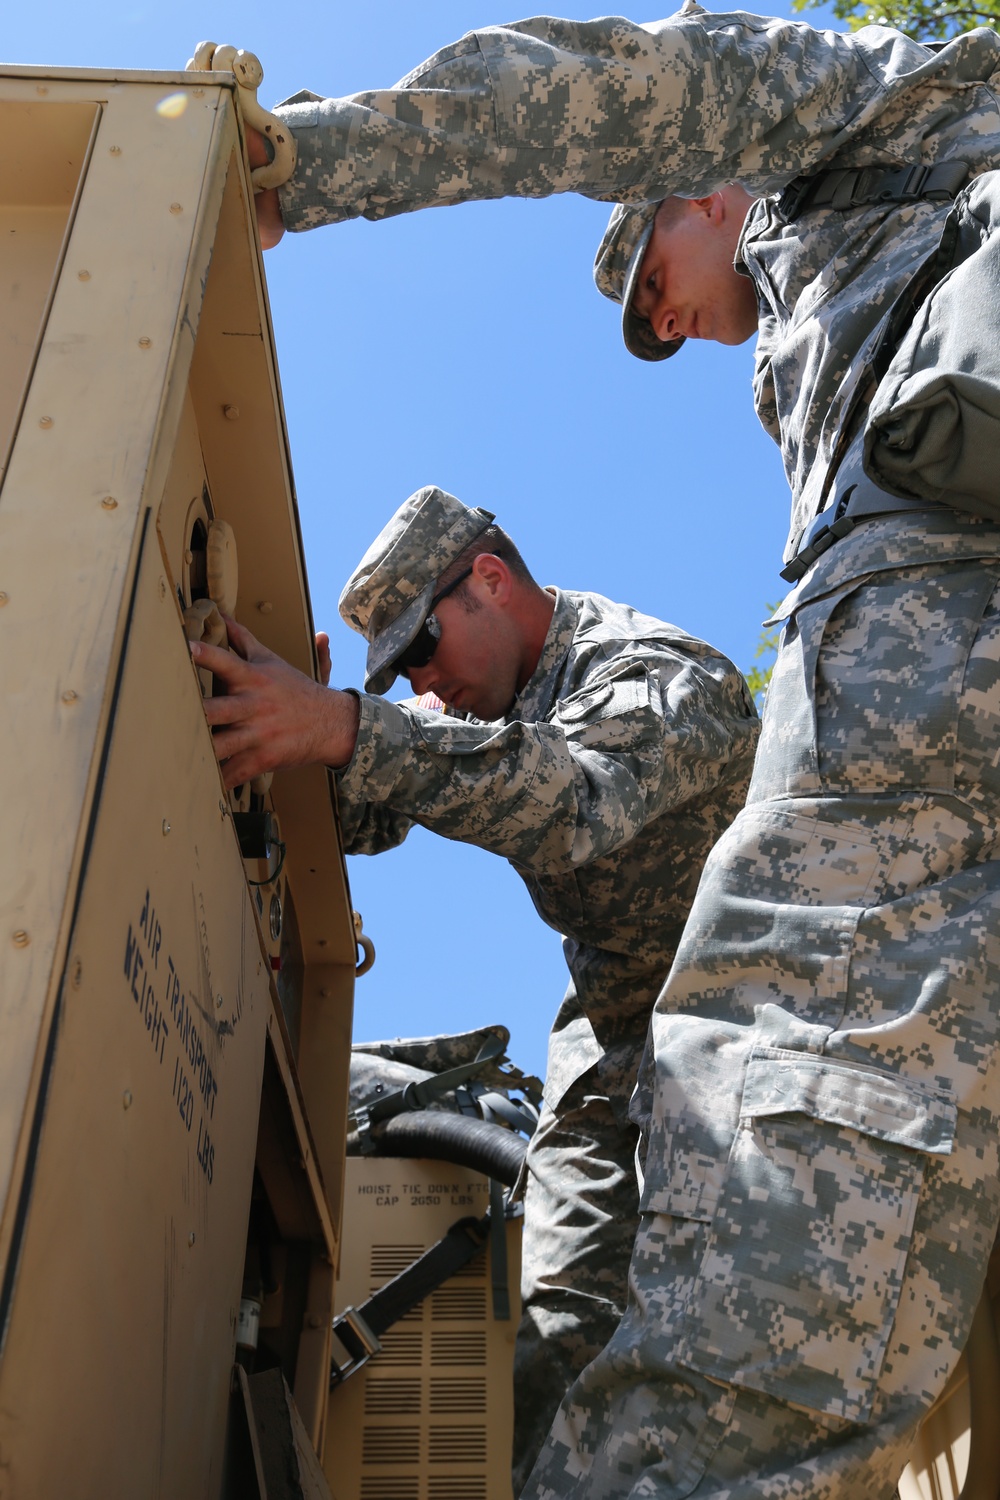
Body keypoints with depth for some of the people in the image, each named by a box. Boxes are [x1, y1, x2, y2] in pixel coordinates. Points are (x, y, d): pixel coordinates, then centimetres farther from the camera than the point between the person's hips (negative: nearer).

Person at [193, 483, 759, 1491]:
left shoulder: (650, 673, -22)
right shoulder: (485, 698, 7)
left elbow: (575, 802, -44)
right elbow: (366, 818, 3)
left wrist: (346, 727, -53)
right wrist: (300, 718, -19)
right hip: (615, 996, 7)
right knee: (568, 1316, -1)